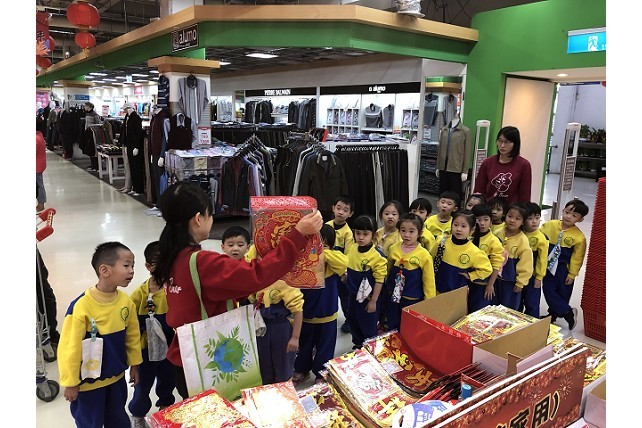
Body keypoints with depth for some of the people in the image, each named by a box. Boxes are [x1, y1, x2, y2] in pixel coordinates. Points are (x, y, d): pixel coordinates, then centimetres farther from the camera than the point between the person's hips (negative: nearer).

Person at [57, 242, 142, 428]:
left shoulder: (126, 301, -10)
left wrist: (134, 364, 11)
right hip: (88, 382, -5)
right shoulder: (81, 306, -27)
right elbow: (69, 347, -18)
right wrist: (70, 383, -10)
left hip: (117, 377, 5)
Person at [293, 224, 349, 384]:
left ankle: (321, 373, 37)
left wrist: (323, 251, -38)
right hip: (306, 313, 2)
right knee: (304, 344, 23)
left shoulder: (333, 259, -15)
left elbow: (344, 263, -37)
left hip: (326, 314, -2)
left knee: (324, 347, 15)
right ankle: (302, 369, 45)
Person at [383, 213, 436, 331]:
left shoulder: (424, 255, -14)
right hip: (392, 296, 3)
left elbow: (429, 282, -8)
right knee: (392, 329, 18)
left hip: (412, 300, -3)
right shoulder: (393, 249, -4)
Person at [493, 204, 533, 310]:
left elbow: (525, 265, -11)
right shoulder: (498, 233, -5)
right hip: (495, 277, 4)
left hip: (511, 281, -4)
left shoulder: (523, 240, -16)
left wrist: (520, 283, -8)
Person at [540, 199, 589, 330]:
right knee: (549, 291, 6)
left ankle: (553, 315, 27)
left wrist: (572, 274, -5)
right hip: (548, 266, 3)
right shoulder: (548, 225, -7)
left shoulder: (579, 237, -14)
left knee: (562, 295, 9)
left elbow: (577, 258, -8)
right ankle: (568, 312, 24)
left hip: (564, 270, -3)